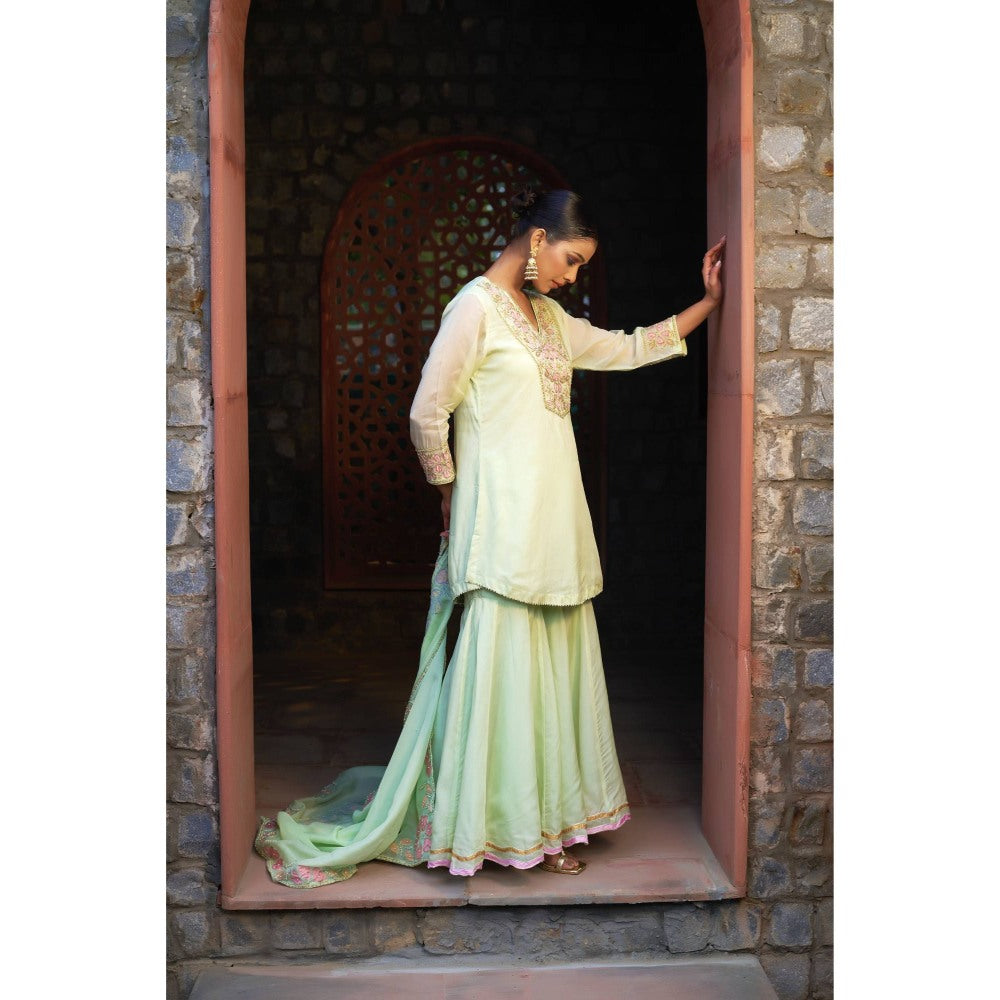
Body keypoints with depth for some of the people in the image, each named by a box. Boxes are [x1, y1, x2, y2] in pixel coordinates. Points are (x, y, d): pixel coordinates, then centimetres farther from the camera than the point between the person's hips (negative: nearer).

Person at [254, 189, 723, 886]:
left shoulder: (548, 315, 15)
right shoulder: (477, 307, -10)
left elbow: (627, 349, 21)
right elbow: (427, 414, -11)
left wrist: (708, 302, 16)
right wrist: (451, 496, -1)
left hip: (556, 515, 8)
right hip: (504, 514, -8)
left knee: (554, 664, 11)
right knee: (505, 665, -2)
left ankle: (543, 815, 23)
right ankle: (505, 826, 11)